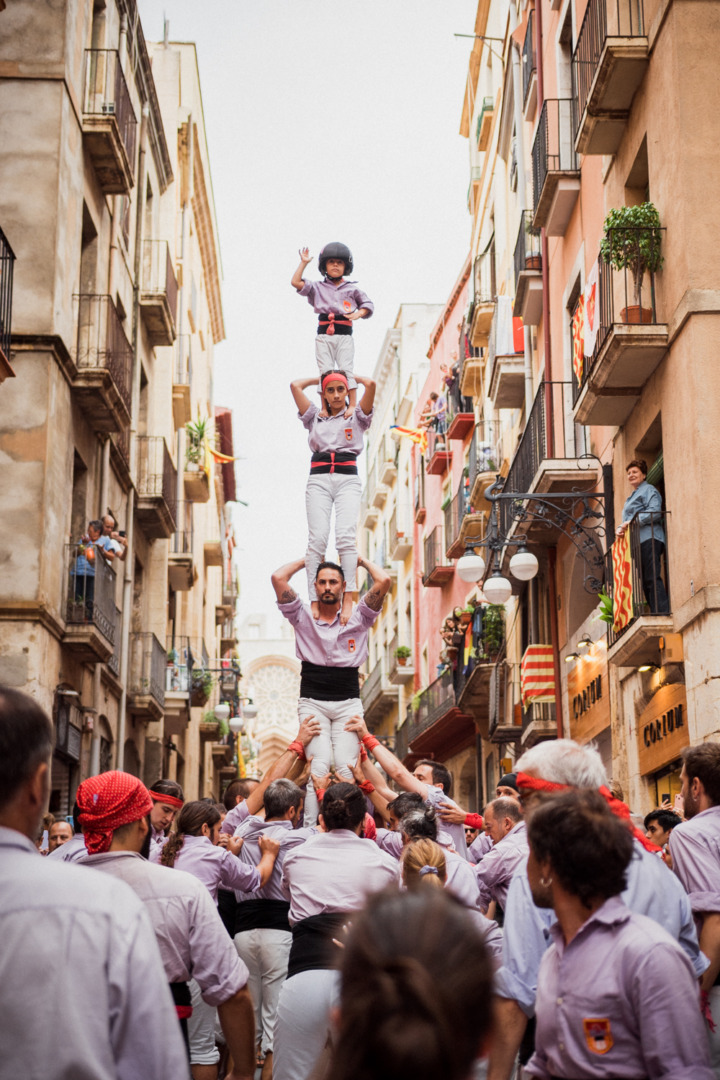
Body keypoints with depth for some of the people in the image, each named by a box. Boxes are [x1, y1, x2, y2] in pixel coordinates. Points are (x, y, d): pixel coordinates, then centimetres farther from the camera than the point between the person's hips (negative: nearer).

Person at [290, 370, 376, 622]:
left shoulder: (356, 417, 17)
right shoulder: (314, 417, 22)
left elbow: (370, 384, 4)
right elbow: (295, 386, 15)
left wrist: (352, 377, 22)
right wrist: (319, 378, 29)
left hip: (348, 479, -1)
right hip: (318, 479, 1)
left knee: (346, 535, -21)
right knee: (317, 538, -16)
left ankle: (348, 597, -28)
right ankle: (314, 601, -22)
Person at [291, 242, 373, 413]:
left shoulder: (352, 289, 12)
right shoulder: (317, 287, 12)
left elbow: (368, 304, 16)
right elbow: (296, 282, 2)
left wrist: (359, 313, -4)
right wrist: (304, 263, 2)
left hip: (344, 336, -1)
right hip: (323, 336, 1)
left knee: (346, 369, -9)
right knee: (325, 372, -4)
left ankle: (352, 405, -12)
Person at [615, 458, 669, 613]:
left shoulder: (649, 490, 3)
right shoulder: (630, 498, 31)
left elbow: (655, 512, -12)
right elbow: (626, 520, 29)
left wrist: (632, 522, -16)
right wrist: (620, 528, 5)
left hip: (648, 539, -9)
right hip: (637, 543, 9)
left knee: (652, 578, -17)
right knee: (645, 580, 3)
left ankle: (662, 611, -22)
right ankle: (655, 612, 1)